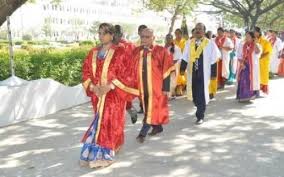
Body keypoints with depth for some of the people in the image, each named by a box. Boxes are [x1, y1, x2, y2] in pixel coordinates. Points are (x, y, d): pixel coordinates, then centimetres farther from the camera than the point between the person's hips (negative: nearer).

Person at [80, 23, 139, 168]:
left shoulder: (119, 52, -6)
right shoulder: (93, 53, 9)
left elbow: (125, 74, -10)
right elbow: (86, 73, 9)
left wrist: (109, 86, -19)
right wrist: (93, 87, -7)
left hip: (114, 94, -5)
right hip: (97, 94, 5)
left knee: (109, 122, -4)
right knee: (102, 121, 11)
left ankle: (101, 154, 3)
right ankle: (110, 147, 27)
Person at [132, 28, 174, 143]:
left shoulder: (161, 51, -9)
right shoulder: (136, 52, 4)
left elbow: (167, 71, -8)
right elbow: (133, 70, 11)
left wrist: (166, 87, -11)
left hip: (156, 87, -5)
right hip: (142, 86, 5)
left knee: (151, 109, -3)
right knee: (148, 108, 16)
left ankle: (143, 133, 2)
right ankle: (157, 127, 34)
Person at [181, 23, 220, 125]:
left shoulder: (210, 43, -3)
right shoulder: (189, 43, 9)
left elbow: (214, 60, -3)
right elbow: (185, 58, 10)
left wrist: (213, 74, -7)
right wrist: (182, 69, -3)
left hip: (204, 73, -4)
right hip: (192, 73, 4)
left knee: (201, 94, -3)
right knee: (194, 93, 12)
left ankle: (200, 116, 5)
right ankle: (200, 109, 38)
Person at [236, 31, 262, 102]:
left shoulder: (256, 45, 0)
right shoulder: (242, 46, 6)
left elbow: (258, 52, -20)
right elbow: (239, 56, 4)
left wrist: (255, 43, -16)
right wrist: (241, 63, -11)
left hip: (253, 66, -1)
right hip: (244, 66, 2)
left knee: (251, 80, 0)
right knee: (243, 80, -2)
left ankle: (250, 95, 9)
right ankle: (243, 96, 3)